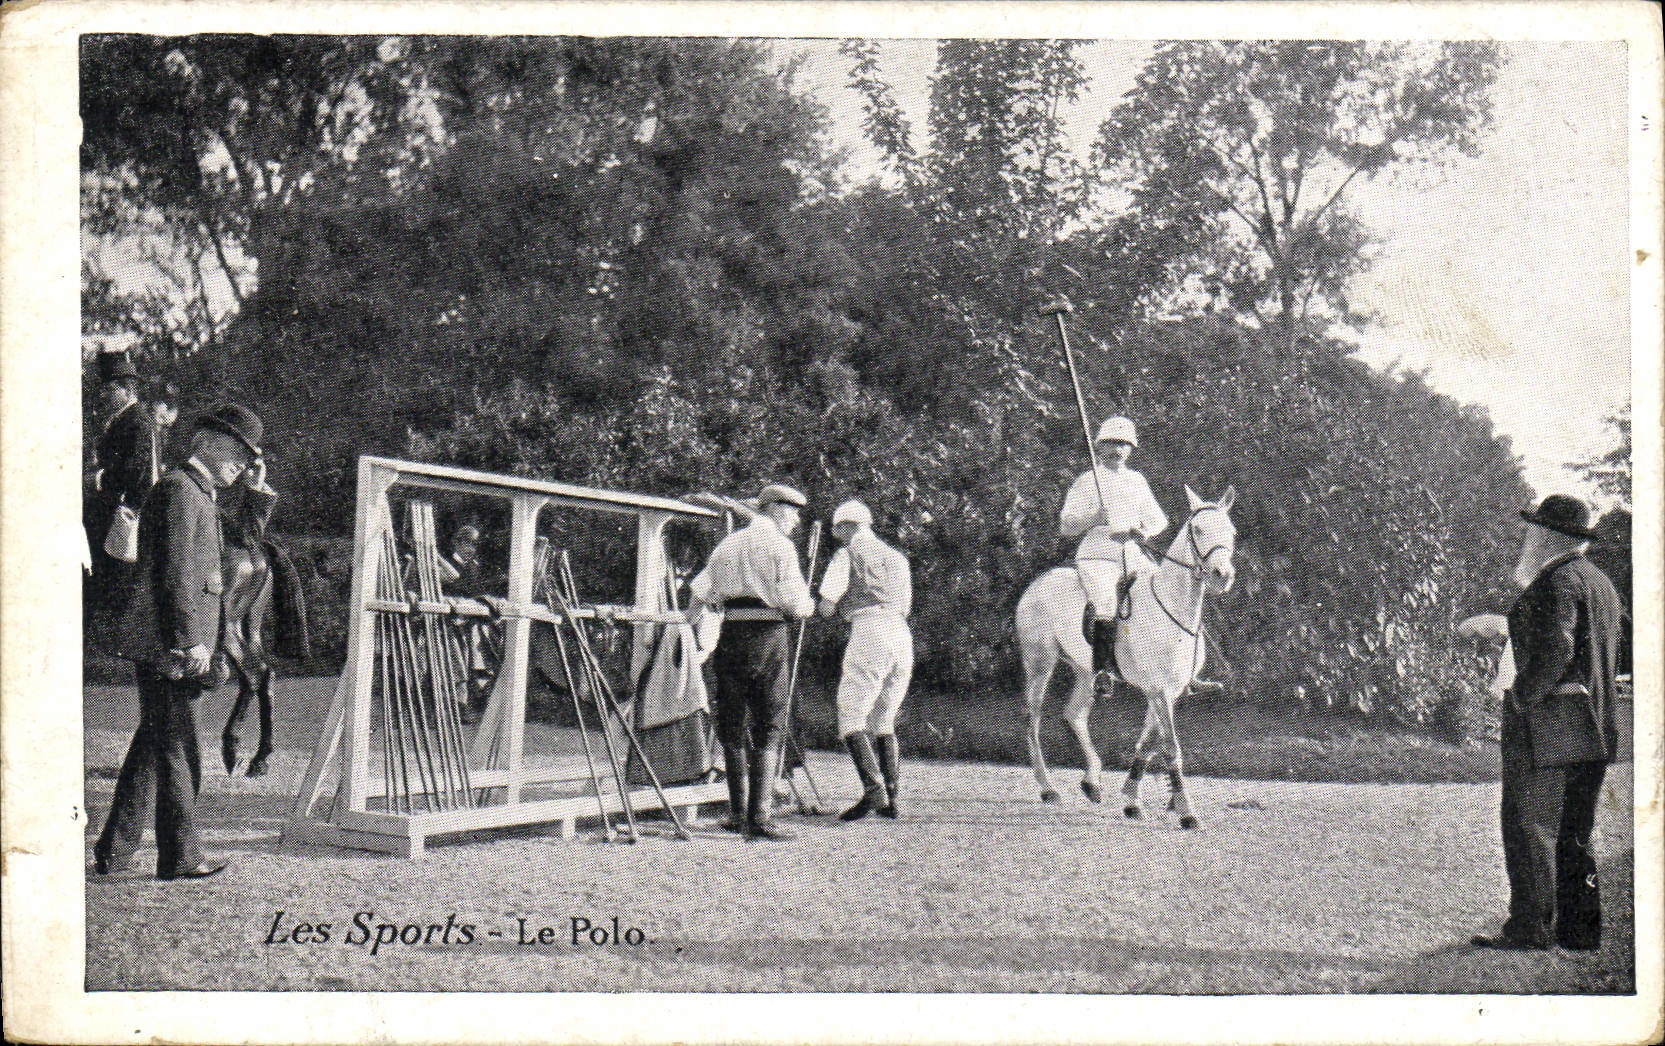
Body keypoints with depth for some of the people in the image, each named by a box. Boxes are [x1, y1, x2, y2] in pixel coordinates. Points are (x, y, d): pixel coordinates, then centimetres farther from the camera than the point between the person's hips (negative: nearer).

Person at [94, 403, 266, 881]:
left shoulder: (202, 495, 21)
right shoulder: (179, 488, -11)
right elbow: (175, 570, -19)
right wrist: (189, 640, -21)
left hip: (158, 645, 11)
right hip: (165, 643, -11)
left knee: (153, 744, 14)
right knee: (177, 749, -3)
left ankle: (112, 851, 20)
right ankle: (179, 857, 5)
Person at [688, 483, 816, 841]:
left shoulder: (726, 545, 16)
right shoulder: (779, 546, -2)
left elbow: (698, 592, 13)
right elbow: (794, 602, -10)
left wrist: (693, 629, 27)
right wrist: (808, 605, 11)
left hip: (730, 636, 5)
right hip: (768, 637, -5)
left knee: (733, 727, 11)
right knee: (770, 730, -2)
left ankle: (738, 814, 13)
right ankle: (760, 816, -9)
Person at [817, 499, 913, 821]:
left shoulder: (846, 556, 4)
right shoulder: (897, 558, 24)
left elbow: (826, 607, -1)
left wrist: (841, 605, 21)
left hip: (869, 631, -7)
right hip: (902, 635, 7)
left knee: (851, 715, -6)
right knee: (884, 720, 14)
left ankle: (873, 789, -23)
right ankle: (890, 798, 7)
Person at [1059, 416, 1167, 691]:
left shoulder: (1137, 481, 20)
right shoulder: (1087, 482, 8)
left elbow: (1158, 519, 24)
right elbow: (1065, 526, 5)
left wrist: (1144, 531, 1)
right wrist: (1093, 517, -14)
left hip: (1133, 555, 5)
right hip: (1096, 555, -4)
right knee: (1105, 600, -30)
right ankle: (1102, 668, -26)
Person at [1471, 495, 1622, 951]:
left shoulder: (1557, 581, -12)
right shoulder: (1601, 582, 18)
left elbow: (1555, 649, -23)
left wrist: (1523, 697, -15)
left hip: (1547, 723, -10)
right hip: (1593, 726, 10)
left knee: (1529, 823, -6)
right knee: (1573, 833, 13)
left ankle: (1529, 927, -6)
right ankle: (1581, 928, 14)